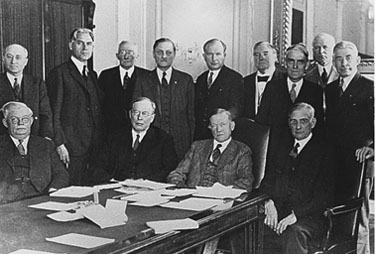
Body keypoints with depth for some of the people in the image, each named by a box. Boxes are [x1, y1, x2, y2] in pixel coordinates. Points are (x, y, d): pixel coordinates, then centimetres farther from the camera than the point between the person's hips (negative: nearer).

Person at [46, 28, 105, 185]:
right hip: (72, 147, -6)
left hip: (95, 148, 6)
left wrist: (101, 142, 13)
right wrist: (59, 144, -15)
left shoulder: (93, 75, 18)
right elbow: (54, 113, -8)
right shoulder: (59, 73, -4)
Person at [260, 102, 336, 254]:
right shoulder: (283, 149, 20)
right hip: (277, 213, 4)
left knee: (294, 233, -37)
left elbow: (324, 196, -6)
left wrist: (295, 214, -18)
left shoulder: (325, 152, 2)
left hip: (308, 217, -4)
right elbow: (268, 181, 15)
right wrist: (269, 203, -7)